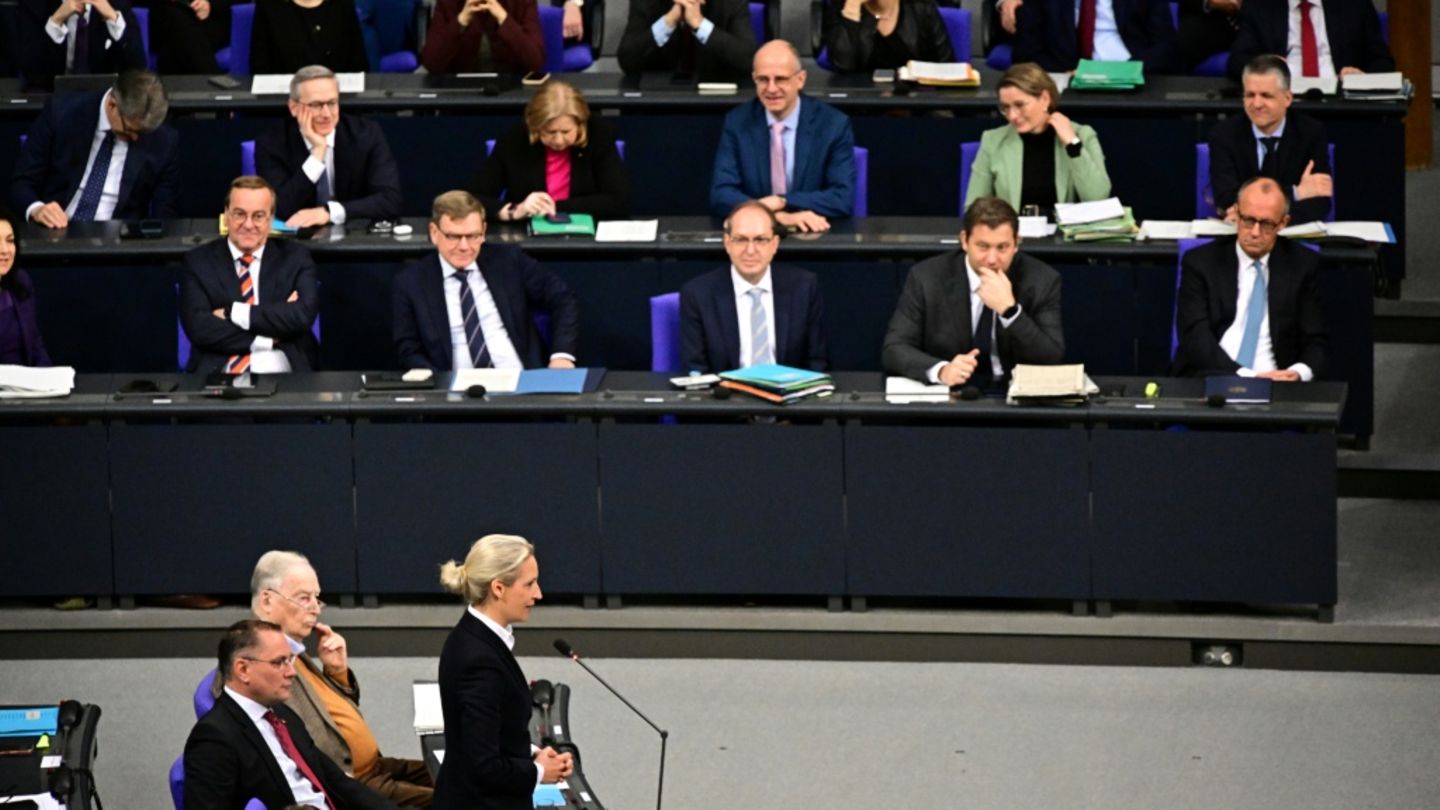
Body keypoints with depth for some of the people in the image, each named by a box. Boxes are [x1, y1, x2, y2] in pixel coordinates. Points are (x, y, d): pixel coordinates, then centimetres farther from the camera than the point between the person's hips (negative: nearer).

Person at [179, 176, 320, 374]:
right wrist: (271, 338, -7)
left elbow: (302, 316, -4)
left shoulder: (295, 257, 12)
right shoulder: (198, 261, 10)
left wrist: (233, 313, -6)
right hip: (218, 376, -1)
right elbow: (199, 328, -4)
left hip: (281, 374, 1)